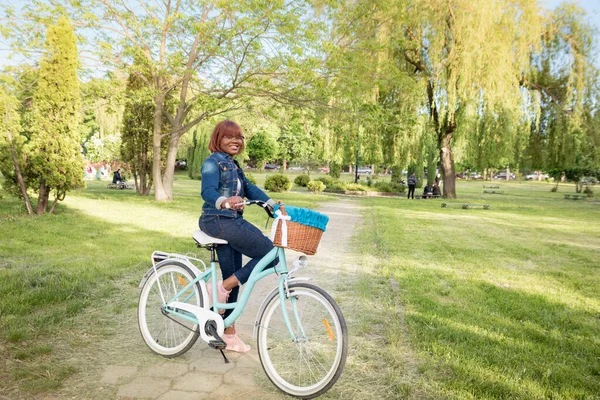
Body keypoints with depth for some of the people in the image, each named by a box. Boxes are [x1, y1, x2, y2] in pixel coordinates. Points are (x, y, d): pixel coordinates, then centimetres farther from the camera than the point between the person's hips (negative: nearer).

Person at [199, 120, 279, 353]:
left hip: (231, 223, 9)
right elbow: (207, 192, -23)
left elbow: (249, 188, 12)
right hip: (217, 222, -9)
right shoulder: (213, 162, -7)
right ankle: (222, 288, -7)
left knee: (232, 280, 12)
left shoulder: (233, 165, 20)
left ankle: (229, 335, 22)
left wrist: (273, 204, -2)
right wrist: (225, 202, -44)